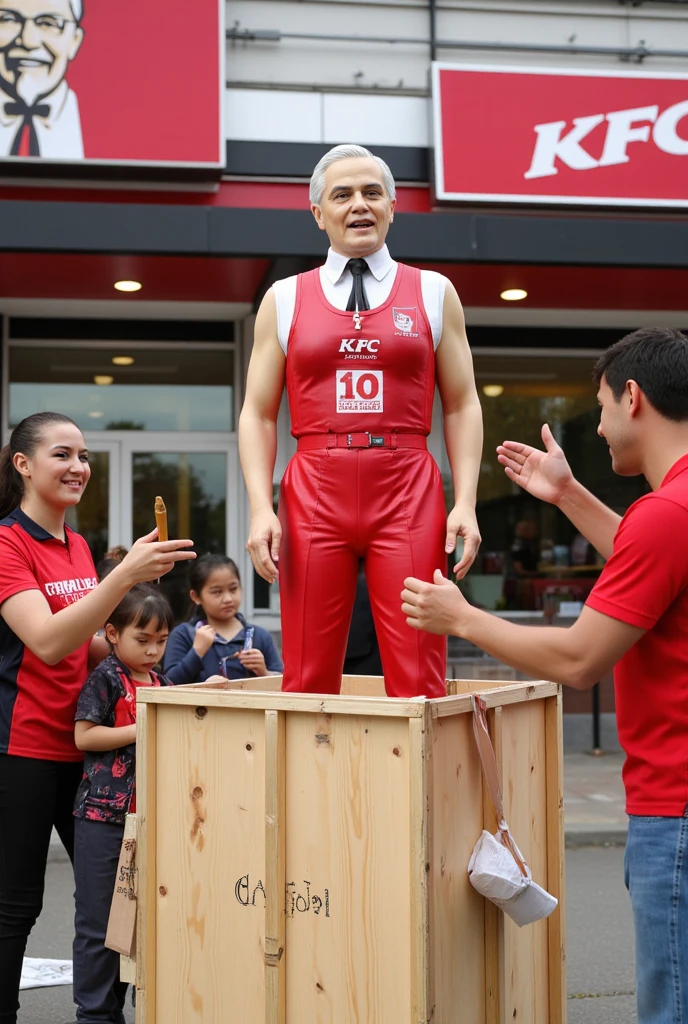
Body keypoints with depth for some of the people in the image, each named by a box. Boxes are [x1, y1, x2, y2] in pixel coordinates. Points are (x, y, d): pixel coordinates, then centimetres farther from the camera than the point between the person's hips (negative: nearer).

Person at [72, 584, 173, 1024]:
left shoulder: (161, 683, 11)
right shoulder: (105, 678, -8)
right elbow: (83, 736, -12)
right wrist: (140, 731, -17)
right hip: (103, 813, -6)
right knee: (98, 921, 1)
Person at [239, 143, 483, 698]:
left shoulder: (433, 293, 12)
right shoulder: (284, 299, 13)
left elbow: (462, 406, 8)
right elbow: (258, 413, 9)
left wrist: (465, 502, -4)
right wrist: (261, 508, -4)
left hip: (407, 494, -1)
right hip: (315, 492, 1)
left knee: (417, 680, -5)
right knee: (308, 680, 2)